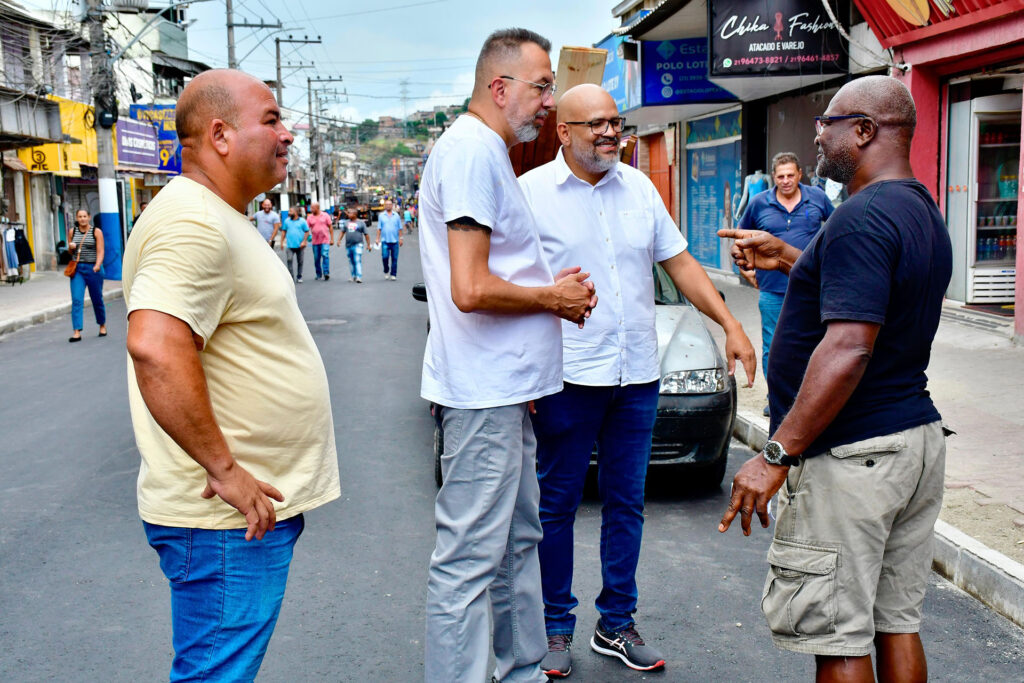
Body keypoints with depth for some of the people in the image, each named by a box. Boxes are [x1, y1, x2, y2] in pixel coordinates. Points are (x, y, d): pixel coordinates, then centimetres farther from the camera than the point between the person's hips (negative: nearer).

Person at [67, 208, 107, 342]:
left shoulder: (96, 232, -2)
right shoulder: (73, 232, 8)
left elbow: (100, 251, -8)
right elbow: (70, 252, 18)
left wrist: (97, 265, -25)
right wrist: (70, 247, -5)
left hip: (93, 268, -2)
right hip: (77, 269, 2)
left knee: (97, 299, 9)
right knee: (76, 300, -9)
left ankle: (102, 325, 32)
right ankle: (77, 332, -12)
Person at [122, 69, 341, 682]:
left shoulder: (223, 217, 17)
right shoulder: (193, 222, -19)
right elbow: (155, 350, -32)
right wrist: (222, 468, -26)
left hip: (256, 502, 11)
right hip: (227, 518, -11)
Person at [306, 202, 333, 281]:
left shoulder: (325, 215, 2)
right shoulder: (309, 217, 5)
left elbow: (330, 227, 5)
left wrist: (332, 239, 0)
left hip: (325, 240, -3)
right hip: (315, 241, 3)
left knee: (325, 255, -15)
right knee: (316, 258, 6)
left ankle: (326, 273, -15)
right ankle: (319, 275, 17)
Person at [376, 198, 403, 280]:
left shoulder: (396, 215, 9)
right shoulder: (381, 216, 8)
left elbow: (400, 228, 9)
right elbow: (379, 228, 7)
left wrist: (400, 238, 3)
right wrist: (378, 238, 0)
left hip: (395, 240, 1)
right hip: (385, 240, -1)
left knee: (394, 258, 0)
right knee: (385, 256, -11)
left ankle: (393, 275, 6)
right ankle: (386, 271, 12)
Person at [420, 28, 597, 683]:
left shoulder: (488, 151, 18)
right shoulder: (472, 149, -15)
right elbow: (471, 290, -25)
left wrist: (555, 290, 10)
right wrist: (554, 297, -10)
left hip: (506, 390, 11)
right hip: (483, 392, -11)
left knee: (518, 540, 19)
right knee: (470, 558, -5)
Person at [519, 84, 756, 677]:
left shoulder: (639, 188, 11)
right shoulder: (532, 191, -4)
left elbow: (680, 262, 15)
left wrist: (730, 325, 7)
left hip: (637, 376, 5)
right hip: (568, 379, -4)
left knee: (627, 503, 11)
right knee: (558, 505, 4)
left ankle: (617, 624, 24)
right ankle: (556, 627, 19)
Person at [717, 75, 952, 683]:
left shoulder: (862, 217, -19)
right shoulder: (925, 213, 13)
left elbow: (849, 349, -27)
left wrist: (777, 455, -25)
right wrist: (787, 257, 28)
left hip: (851, 456, -10)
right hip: (918, 437, 10)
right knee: (897, 622, 17)